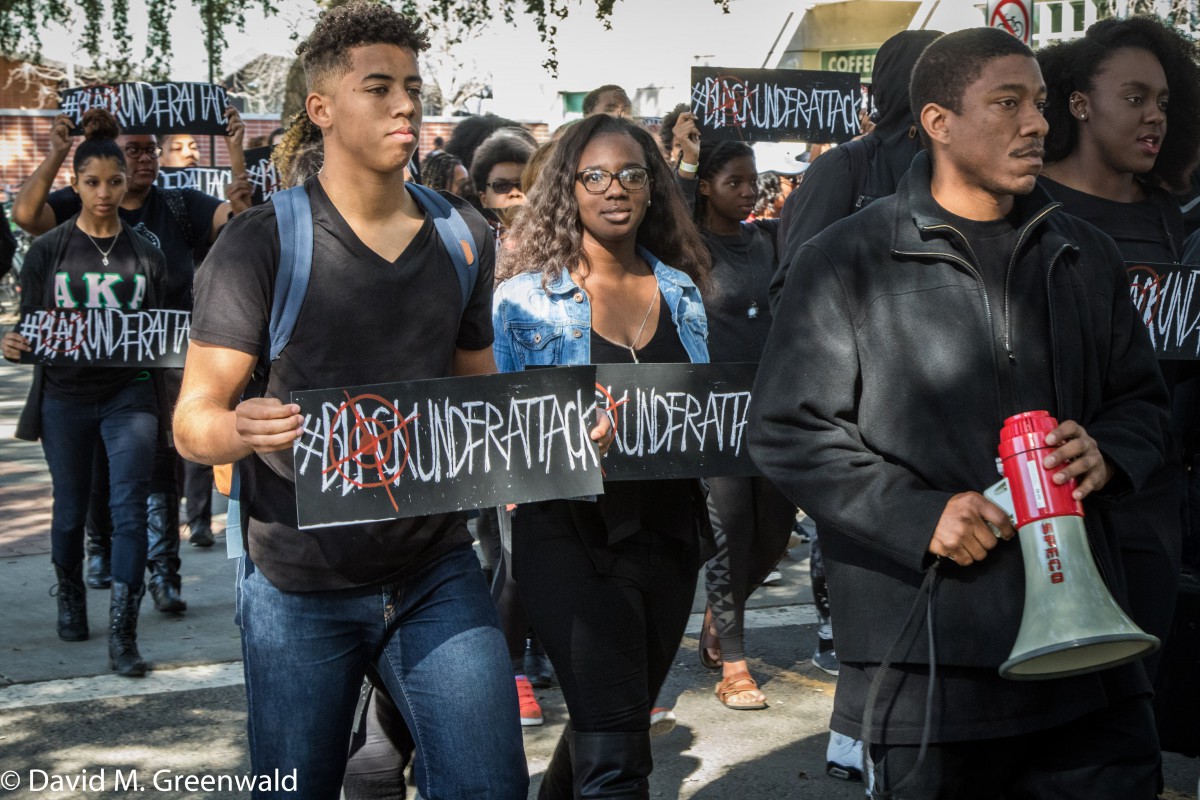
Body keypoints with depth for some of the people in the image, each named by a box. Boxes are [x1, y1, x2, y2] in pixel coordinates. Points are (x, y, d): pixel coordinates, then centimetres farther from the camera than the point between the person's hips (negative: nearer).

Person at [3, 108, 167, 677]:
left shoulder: (145, 254, 4)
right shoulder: (48, 251, 0)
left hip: (130, 395, 0)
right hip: (66, 398, 0)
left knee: (130, 506, -10)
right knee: (71, 507, 14)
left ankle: (123, 633, -8)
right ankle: (71, 600, 39)